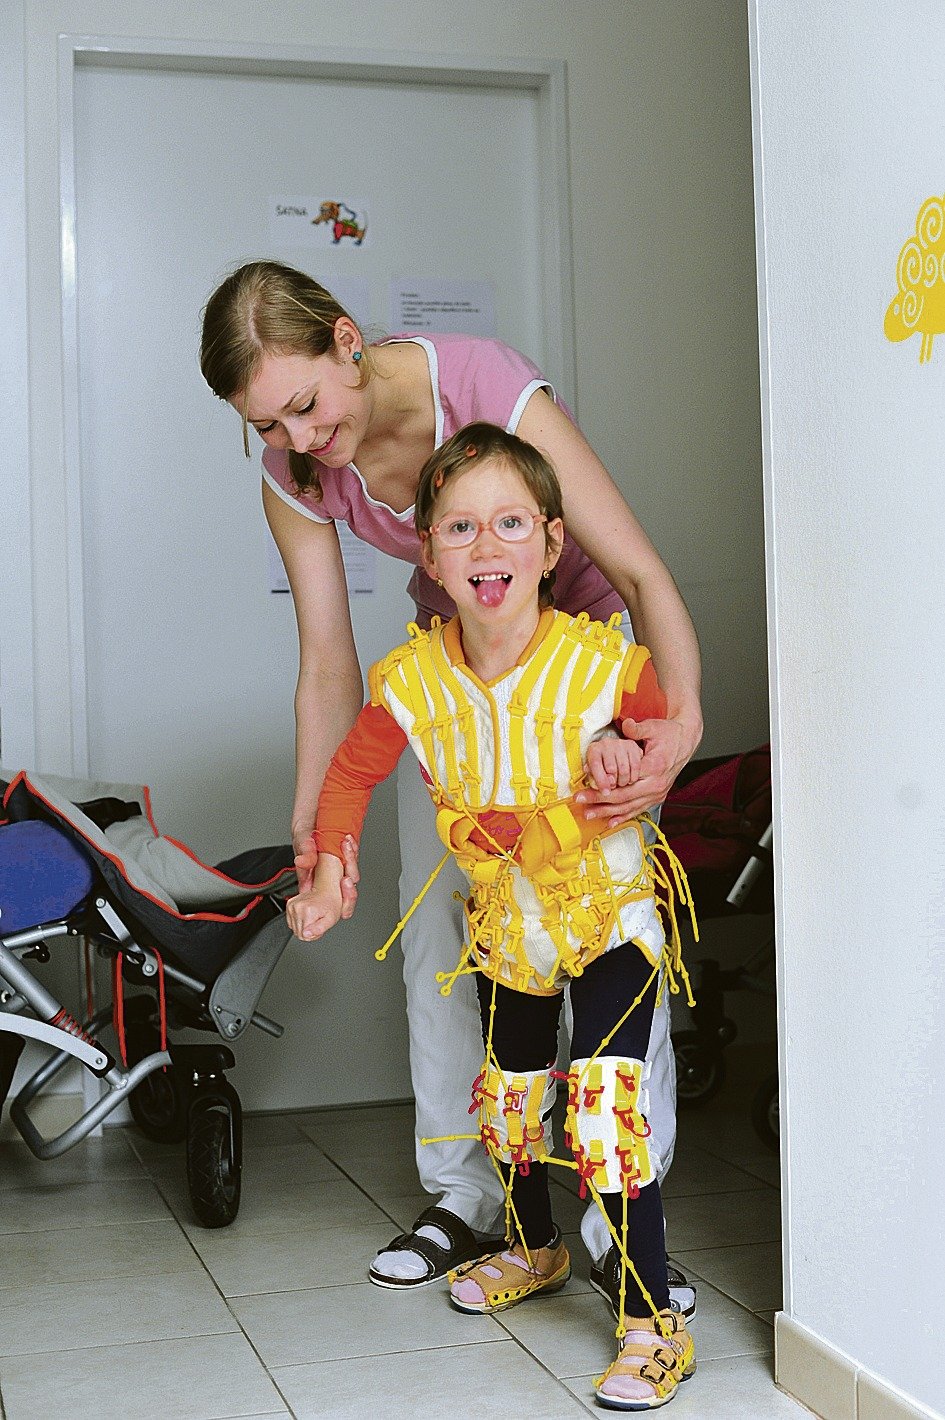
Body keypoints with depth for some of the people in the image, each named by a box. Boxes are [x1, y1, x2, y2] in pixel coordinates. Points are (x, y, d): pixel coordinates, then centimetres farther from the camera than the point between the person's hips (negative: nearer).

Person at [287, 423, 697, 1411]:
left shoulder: (601, 659, -23)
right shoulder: (414, 679, -15)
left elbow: (669, 726, 1)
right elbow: (351, 773, 2)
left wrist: (631, 753, -15)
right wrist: (329, 875, -7)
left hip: (608, 903, -4)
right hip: (504, 914, 5)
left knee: (605, 1103, -18)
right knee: (509, 1095, 20)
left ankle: (653, 1324, -6)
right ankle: (533, 1247, 48)